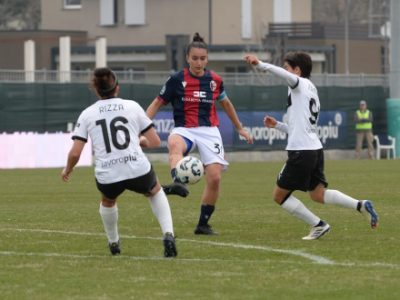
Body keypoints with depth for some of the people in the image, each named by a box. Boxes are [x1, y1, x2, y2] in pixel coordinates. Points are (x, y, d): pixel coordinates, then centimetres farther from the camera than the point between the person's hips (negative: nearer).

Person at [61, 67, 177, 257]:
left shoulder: (87, 114, 7)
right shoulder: (132, 106, 7)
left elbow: (75, 153, 2)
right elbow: (155, 142, 9)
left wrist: (67, 170, 22)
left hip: (107, 177, 0)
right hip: (138, 170, 0)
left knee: (108, 201, 37)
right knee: (155, 191, 33)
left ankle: (113, 243, 47)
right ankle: (168, 235, 13)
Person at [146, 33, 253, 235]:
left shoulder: (215, 80, 7)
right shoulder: (177, 80, -1)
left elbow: (225, 103, 25)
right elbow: (157, 104, 5)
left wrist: (240, 128, 34)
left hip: (209, 131, 2)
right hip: (184, 129, -2)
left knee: (214, 178, -13)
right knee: (174, 144, -40)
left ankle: (203, 224, 5)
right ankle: (178, 183, -67)